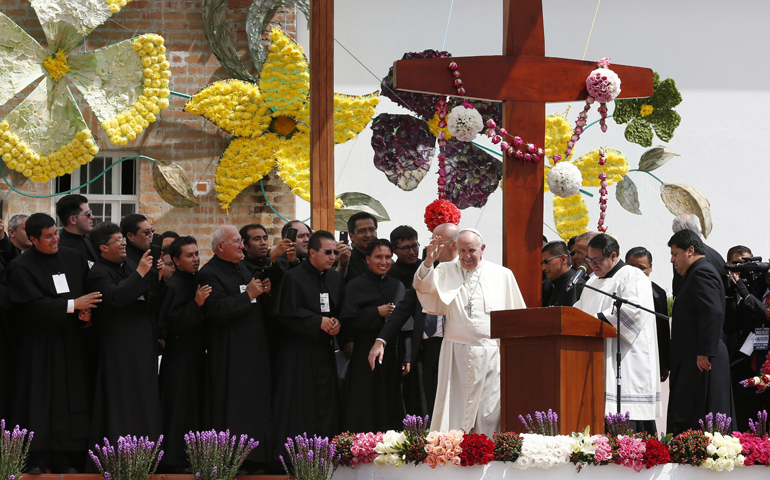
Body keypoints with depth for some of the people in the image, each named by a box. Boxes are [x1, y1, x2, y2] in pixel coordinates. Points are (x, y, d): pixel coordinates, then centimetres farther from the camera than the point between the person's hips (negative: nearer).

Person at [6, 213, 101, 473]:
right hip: (39, 343, -5)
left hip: (70, 342, 5)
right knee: (39, 398, -5)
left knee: (69, 400, 2)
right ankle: (36, 459, -2)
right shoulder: (21, 267, -8)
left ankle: (63, 459, 5)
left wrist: (85, 313, -6)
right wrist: (73, 305, -18)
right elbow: (35, 305, -16)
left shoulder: (72, 258, 8)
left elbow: (87, 292, 14)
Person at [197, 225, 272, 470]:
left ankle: (255, 456, 13)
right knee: (234, 407, -6)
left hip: (255, 348, 8)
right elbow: (219, 310, -22)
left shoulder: (242, 268, 16)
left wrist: (263, 291, 4)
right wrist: (248, 295, -18)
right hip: (231, 355, -8)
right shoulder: (210, 274, -10)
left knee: (257, 402, 8)